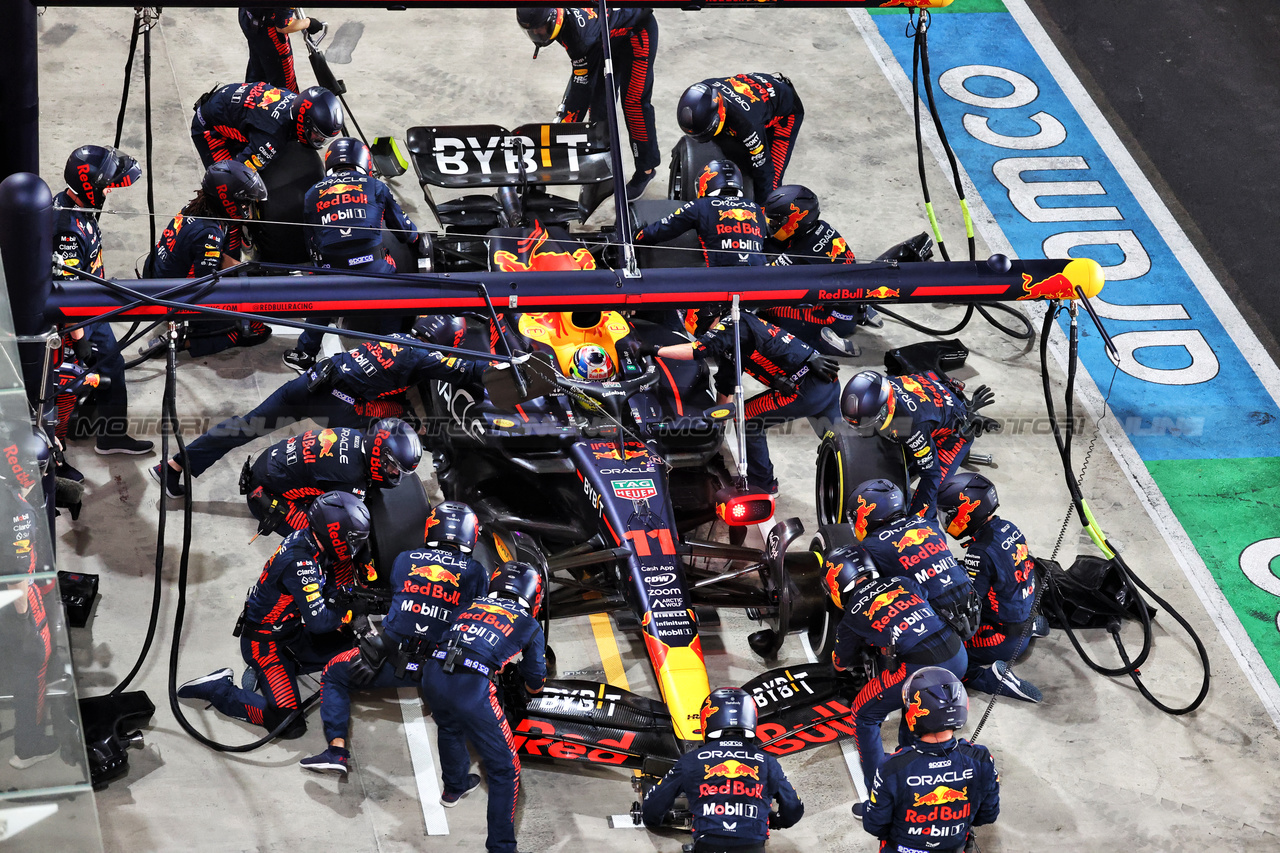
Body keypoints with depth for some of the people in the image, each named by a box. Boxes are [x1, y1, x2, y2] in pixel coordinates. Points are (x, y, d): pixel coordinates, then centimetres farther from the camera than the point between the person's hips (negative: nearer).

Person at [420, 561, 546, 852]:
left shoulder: (471, 607, 27)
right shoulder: (530, 626, 17)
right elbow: (535, 681, 25)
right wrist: (522, 692, 49)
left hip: (432, 675, 5)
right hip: (473, 689, -5)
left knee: (449, 729, 40)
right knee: (504, 771, 8)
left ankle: (454, 787, 62)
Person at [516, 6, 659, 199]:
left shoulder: (581, 34, -41)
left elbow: (582, 84, -36)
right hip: (609, 39, 9)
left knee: (634, 102, -10)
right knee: (599, 102, 7)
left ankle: (646, 169, 2)